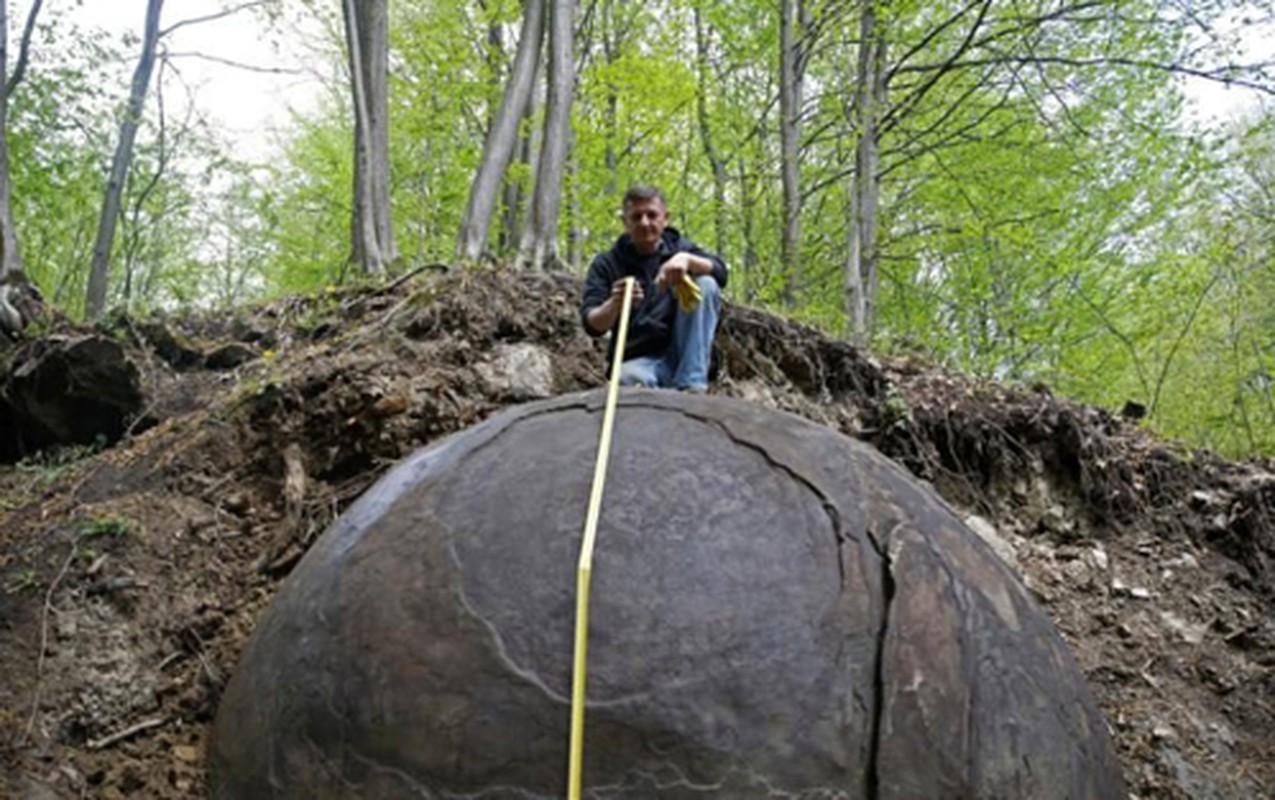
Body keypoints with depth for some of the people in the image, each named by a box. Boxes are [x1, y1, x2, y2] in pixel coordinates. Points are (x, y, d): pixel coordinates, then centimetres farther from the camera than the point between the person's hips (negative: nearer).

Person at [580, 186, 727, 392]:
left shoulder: (679, 246, 11)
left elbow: (720, 272, -9)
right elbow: (592, 325, -7)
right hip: (637, 360, -5)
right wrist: (614, 304, -30)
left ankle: (691, 384, -21)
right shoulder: (606, 265, 6)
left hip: (682, 357, 5)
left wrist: (687, 260, -30)